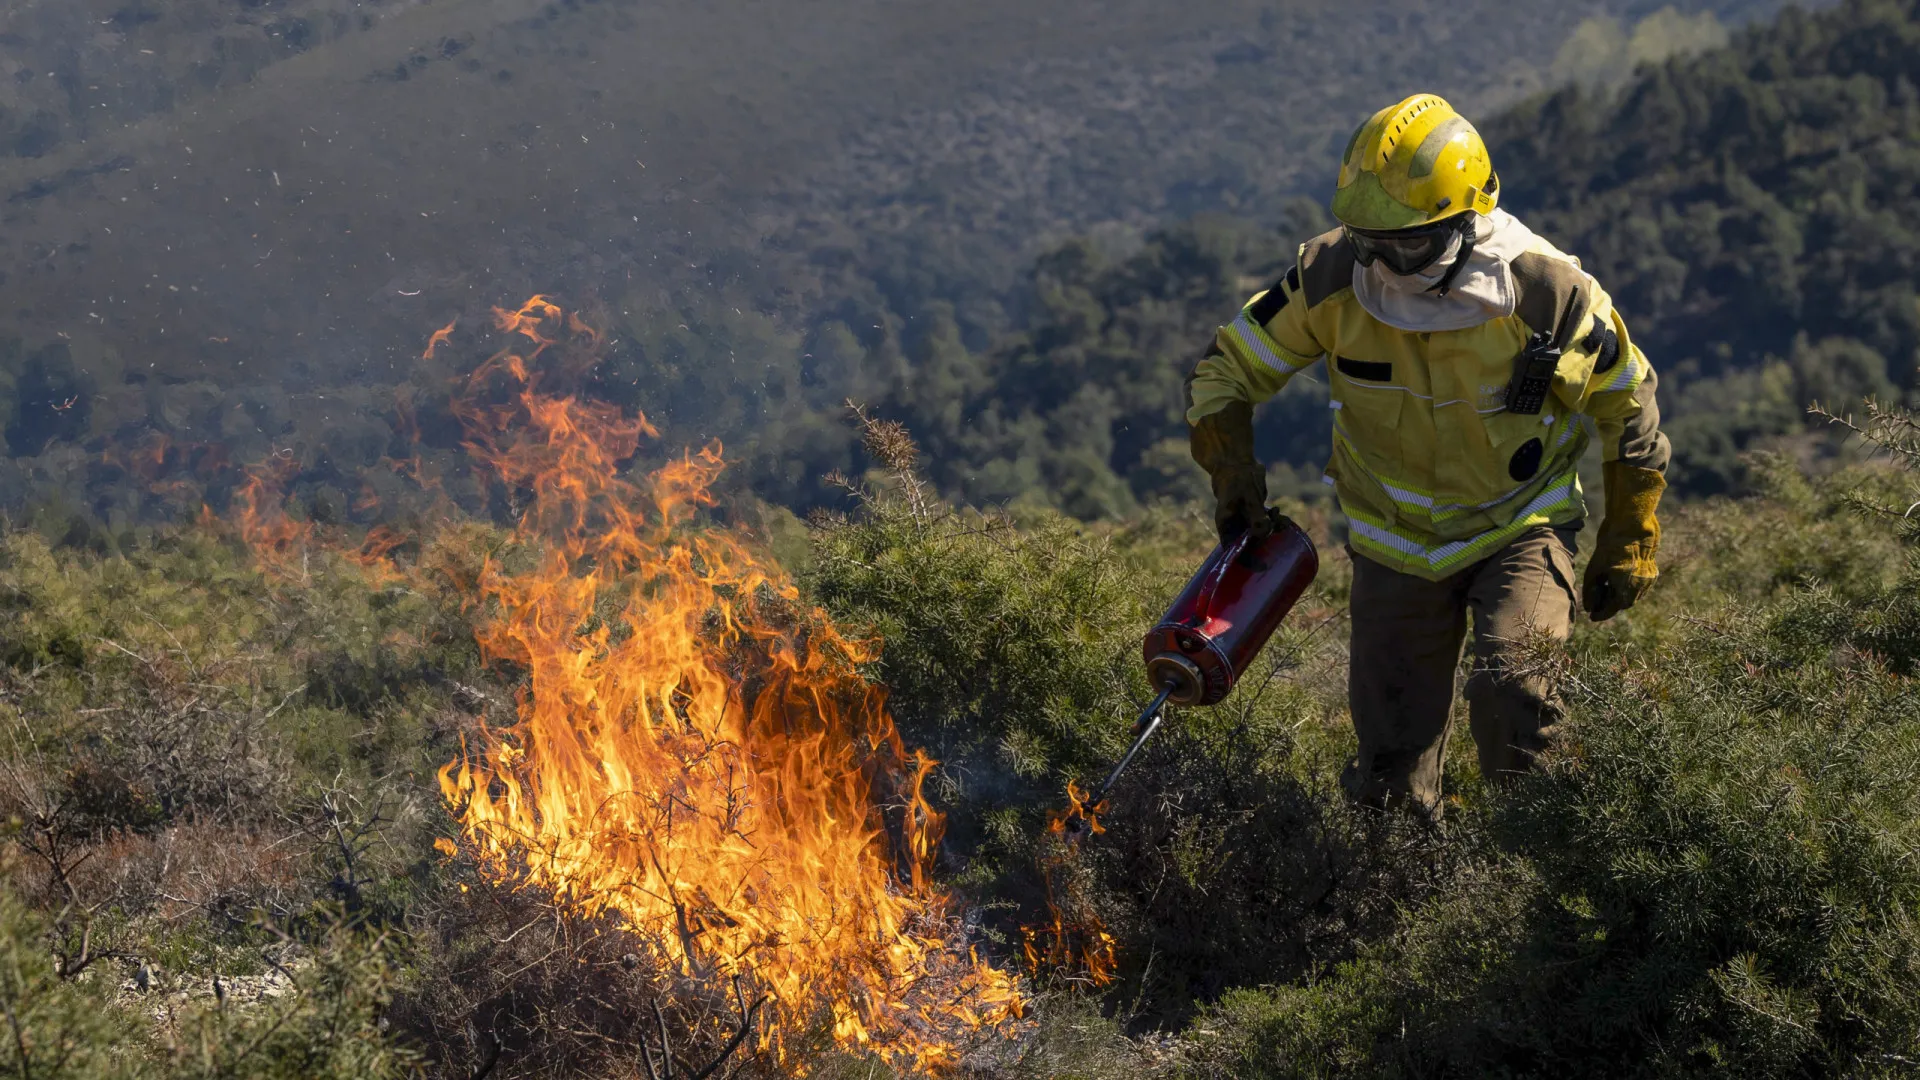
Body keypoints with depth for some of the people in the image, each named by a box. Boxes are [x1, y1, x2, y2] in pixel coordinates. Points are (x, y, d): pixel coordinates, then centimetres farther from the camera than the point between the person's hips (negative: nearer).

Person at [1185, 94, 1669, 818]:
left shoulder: (1548, 296, -20)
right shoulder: (1333, 277, -16)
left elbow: (1628, 405, -3)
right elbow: (1226, 368, -3)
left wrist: (1629, 542, 1)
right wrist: (1232, 470, -20)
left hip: (1520, 532, -2)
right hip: (1395, 544, 2)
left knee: (1510, 688, -30)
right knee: (1391, 789, 3)